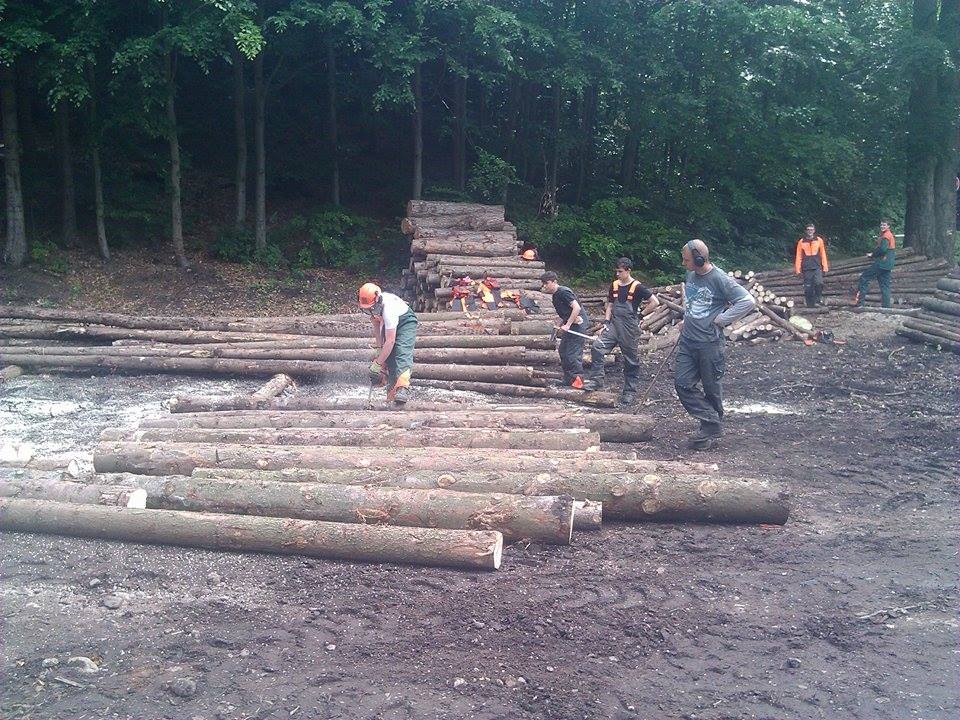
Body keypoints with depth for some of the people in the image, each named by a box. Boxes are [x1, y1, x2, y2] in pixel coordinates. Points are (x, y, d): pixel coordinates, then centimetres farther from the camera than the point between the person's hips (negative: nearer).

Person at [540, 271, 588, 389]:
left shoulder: (563, 292, -17)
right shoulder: (555, 295, 13)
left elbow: (576, 308, -25)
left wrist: (567, 325, -24)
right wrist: (561, 325, 7)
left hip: (578, 324, -11)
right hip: (570, 325, 11)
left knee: (573, 353, -11)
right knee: (562, 350, 13)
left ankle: (578, 380, -3)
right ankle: (568, 380, 21)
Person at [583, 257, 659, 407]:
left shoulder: (637, 287, -9)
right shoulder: (614, 285, 7)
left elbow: (655, 302, -8)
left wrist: (640, 313, -3)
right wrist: (606, 324, 6)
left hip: (630, 328, -5)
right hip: (614, 325, 5)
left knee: (631, 360, 3)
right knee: (597, 347, -12)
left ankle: (630, 392, 12)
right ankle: (596, 380, -5)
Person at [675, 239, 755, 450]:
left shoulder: (720, 279, -15)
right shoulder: (690, 275, 6)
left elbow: (747, 301, -18)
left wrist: (720, 320, -15)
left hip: (709, 343, -7)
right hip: (687, 340, 7)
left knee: (711, 388, 6)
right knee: (682, 383, -1)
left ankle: (712, 431, 20)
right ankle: (712, 422, 8)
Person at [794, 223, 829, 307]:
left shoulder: (819, 240, 6)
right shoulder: (801, 242, 5)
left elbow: (823, 254, 9)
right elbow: (798, 256, 7)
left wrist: (825, 266, 5)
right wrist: (798, 269, 2)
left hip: (817, 266, 0)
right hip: (806, 268, 0)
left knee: (819, 283, -20)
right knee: (808, 288, 1)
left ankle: (819, 299, -4)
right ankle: (810, 304, 9)